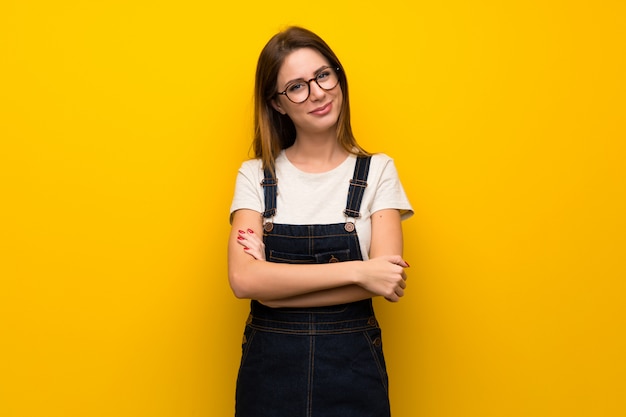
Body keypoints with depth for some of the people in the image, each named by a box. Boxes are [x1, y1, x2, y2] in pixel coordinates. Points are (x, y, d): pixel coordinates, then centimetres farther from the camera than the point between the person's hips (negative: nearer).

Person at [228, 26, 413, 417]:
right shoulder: (255, 176, -1)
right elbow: (243, 279, -15)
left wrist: (276, 281, -16)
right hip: (269, 369, 1)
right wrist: (356, 270, -20)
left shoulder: (377, 171, -2)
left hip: (352, 369, 0)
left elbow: (388, 281, -13)